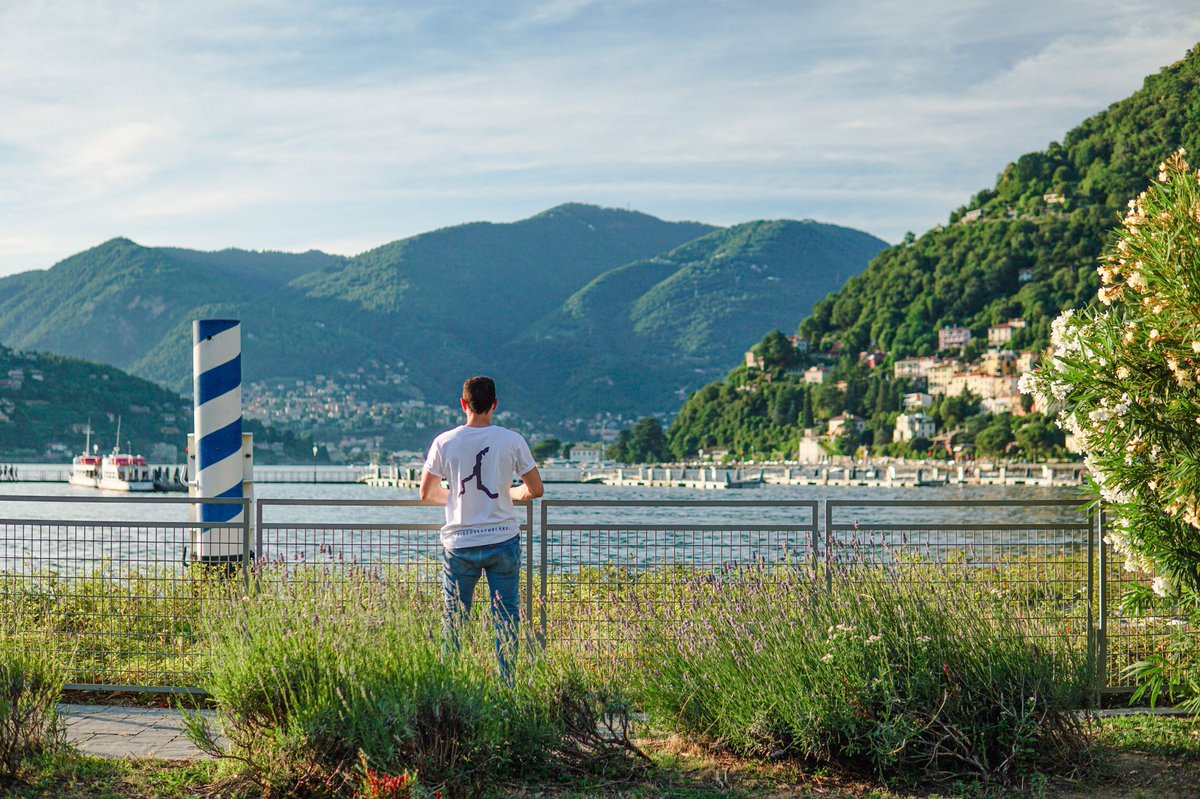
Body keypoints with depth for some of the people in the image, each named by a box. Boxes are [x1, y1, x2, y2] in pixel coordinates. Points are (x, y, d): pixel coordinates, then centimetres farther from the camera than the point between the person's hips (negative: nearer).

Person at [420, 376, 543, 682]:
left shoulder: (445, 442, -3)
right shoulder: (512, 441, -4)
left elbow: (426, 494, 4)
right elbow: (535, 490, 0)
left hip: (459, 544, 0)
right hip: (503, 540, 0)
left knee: (454, 622, 9)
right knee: (506, 617, 7)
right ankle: (506, 683, 7)